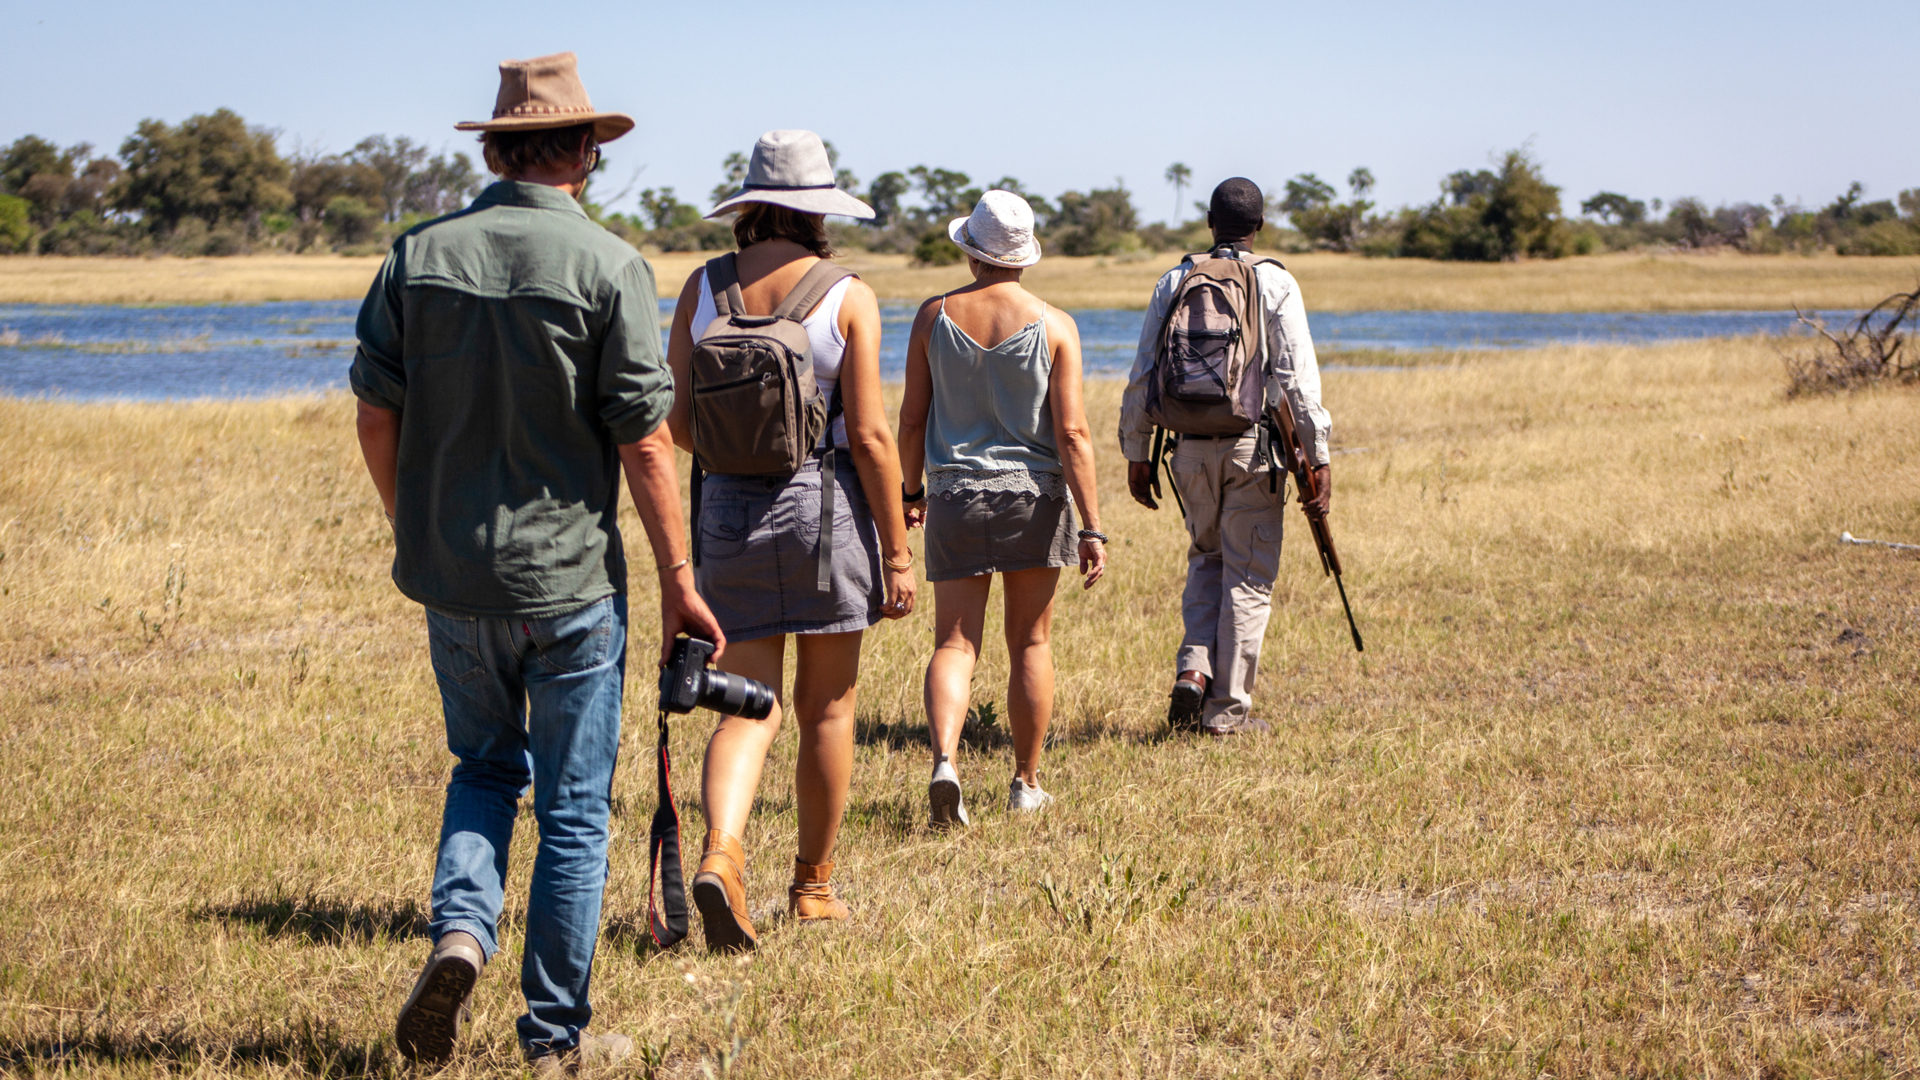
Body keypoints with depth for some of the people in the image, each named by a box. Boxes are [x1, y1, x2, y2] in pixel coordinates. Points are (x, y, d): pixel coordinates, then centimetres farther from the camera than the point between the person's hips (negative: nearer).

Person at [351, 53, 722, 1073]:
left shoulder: (418, 254, 0)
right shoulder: (609, 267, -11)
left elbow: (377, 418, 2)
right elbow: (644, 444, -11)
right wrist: (678, 581, -2)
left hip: (450, 573, 4)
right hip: (568, 576, -3)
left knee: (485, 765, 24)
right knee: (574, 804, 8)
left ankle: (460, 927, -1)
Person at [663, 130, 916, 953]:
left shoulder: (703, 288, 0)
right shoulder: (847, 296, -8)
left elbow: (678, 424, 2)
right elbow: (870, 435, -11)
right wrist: (897, 553, -5)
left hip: (729, 512, 2)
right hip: (826, 506, -2)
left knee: (748, 707, 5)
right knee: (826, 708, 13)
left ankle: (720, 853, -21)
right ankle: (814, 886, 23)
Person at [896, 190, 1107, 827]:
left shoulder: (934, 317, -1)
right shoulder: (1053, 326, -6)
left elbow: (912, 419, 2)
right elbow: (1072, 433, -11)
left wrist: (911, 491, 18)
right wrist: (1092, 528, -10)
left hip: (955, 493, 0)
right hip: (1034, 493, 0)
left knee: (954, 642, 0)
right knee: (1030, 643, 12)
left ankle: (944, 759, -24)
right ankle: (1027, 784, 20)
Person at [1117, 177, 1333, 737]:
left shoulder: (1174, 282, 6)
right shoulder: (1276, 285, -3)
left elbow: (1143, 376, 5)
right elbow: (1298, 377, -10)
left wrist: (1137, 455, 12)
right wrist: (1318, 457, -8)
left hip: (1191, 449, 3)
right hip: (1254, 447, -3)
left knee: (1207, 558, 22)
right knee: (1248, 577, 5)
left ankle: (1193, 670, 3)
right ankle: (1228, 709, 6)